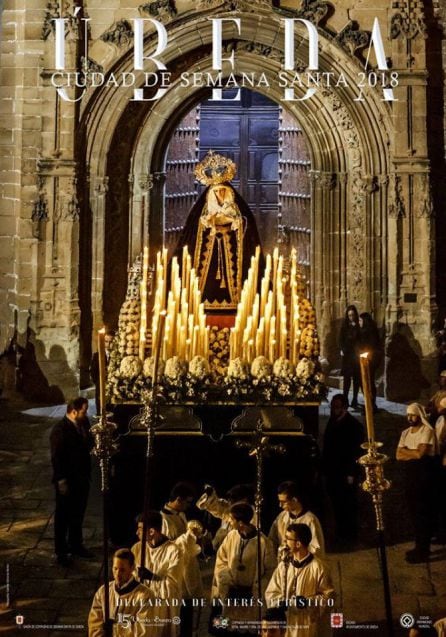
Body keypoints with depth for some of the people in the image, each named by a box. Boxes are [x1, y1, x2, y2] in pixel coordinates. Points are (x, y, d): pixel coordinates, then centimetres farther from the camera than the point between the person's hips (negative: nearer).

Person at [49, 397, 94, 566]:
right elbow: (56, 457, -19)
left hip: (82, 478, 7)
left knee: (78, 514, 20)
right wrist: (61, 481, -18)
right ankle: (61, 552, 20)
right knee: (63, 517, 8)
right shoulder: (60, 430, -21)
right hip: (67, 481, -7)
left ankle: (76, 545, 37)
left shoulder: (84, 424, 0)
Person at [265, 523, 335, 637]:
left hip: (307, 626, -4)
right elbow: (271, 592, 7)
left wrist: (308, 601, -20)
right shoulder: (283, 565, 4)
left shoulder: (317, 567, -10)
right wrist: (280, 602, -14)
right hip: (285, 624, 4)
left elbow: (328, 595, -6)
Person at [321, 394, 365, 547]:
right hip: (332, 471, 6)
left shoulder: (354, 425, -11)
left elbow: (357, 451, -13)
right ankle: (340, 533, 24)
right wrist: (323, 468, 9)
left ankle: (349, 535, 17)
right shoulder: (332, 422, 7)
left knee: (348, 505, 5)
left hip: (346, 473, -6)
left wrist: (351, 474, -15)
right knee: (337, 504, 12)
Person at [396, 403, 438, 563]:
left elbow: (420, 454, -22)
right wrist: (413, 453, -13)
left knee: (423, 512, 0)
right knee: (414, 511, 13)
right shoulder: (405, 433, 10)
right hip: (409, 474, 7)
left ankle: (423, 550, 9)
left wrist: (405, 451, -6)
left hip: (423, 474, -7)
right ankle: (419, 546, 25)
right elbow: (398, 456, 1)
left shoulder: (427, 431, -12)